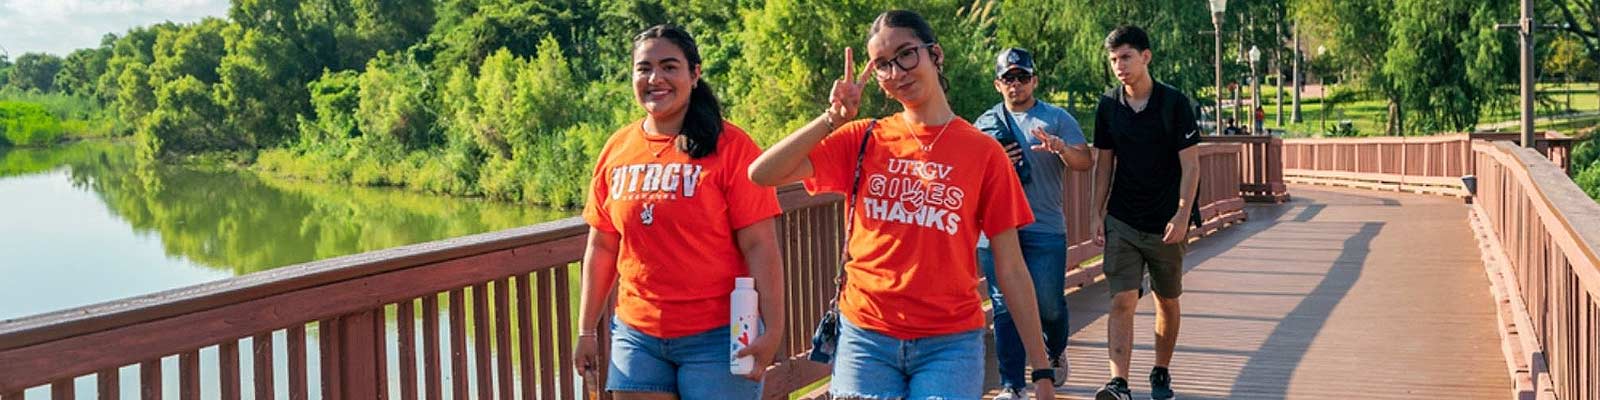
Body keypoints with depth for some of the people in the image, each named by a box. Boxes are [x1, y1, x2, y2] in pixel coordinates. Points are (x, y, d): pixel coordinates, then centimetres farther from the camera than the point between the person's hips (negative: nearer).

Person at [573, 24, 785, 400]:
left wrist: (772, 330, -19)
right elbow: (601, 247, 12)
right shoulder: (617, 150, 6)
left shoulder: (730, 146, -7)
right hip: (636, 335, 4)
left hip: (716, 336, -4)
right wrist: (586, 331, 11)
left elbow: (760, 246, -11)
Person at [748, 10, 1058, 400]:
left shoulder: (983, 152, 0)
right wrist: (833, 118, -12)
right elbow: (762, 174, -6)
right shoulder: (864, 139, 3)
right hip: (866, 339, 1)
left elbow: (1010, 268, 0)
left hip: (950, 344, -1)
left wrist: (1042, 368, -2)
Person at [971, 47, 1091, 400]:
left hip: (1045, 228, -1)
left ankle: (1055, 353, 33)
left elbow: (1084, 162, -3)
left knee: (1049, 305, 1)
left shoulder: (1057, 119, 7)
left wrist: (1060, 147, -24)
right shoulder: (984, 123, 14)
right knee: (1006, 308, -1)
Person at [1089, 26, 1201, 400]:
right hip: (1121, 222, 2)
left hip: (1166, 224, -1)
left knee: (1167, 302, 12)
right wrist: (1097, 214, 5)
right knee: (1122, 301, -10)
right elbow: (1104, 163, 10)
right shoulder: (1108, 106, 2)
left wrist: (1182, 215, -16)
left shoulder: (1174, 103, -7)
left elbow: (1190, 164, -8)